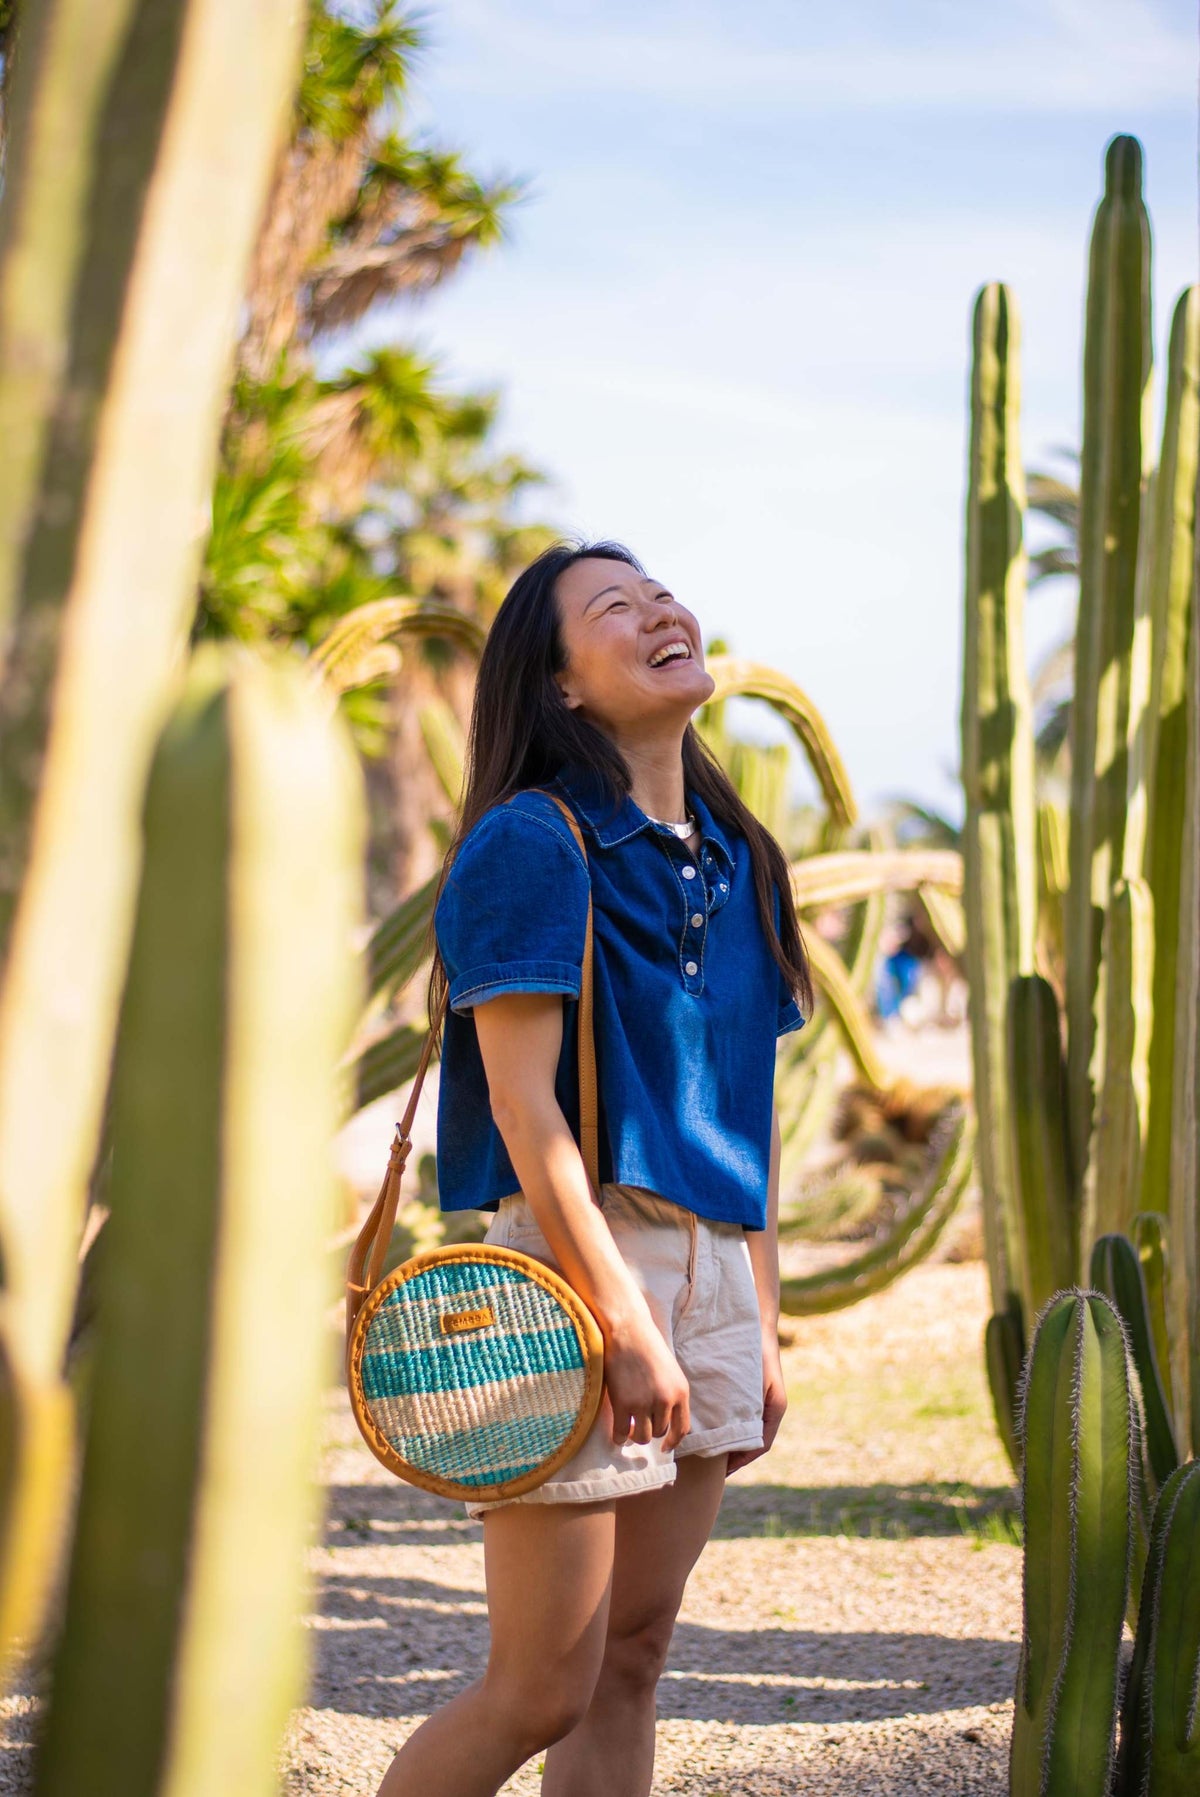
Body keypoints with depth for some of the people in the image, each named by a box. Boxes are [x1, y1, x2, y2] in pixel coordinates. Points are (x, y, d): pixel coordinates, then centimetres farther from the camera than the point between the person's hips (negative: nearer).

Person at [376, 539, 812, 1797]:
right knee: (543, 1690, -5)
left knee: (630, 1668, 9)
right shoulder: (532, 843, -9)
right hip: (570, 1262, -7)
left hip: (709, 1266, 8)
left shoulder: (733, 857, 14)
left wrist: (761, 1330, 13)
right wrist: (624, 1322, -19)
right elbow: (522, 1102, -15)